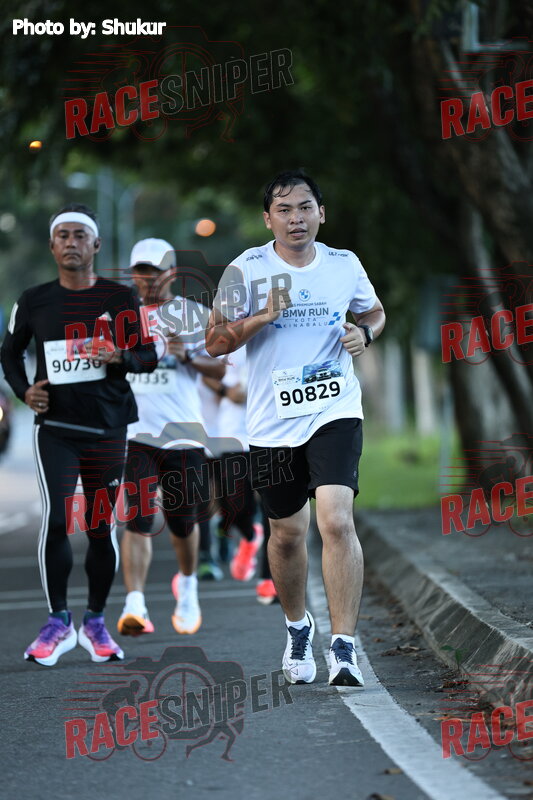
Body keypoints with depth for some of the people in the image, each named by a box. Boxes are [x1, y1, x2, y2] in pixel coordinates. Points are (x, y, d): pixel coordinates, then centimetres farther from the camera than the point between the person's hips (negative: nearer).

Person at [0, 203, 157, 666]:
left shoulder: (120, 298, 2)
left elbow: (149, 356, 5)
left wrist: (122, 357, -17)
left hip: (108, 428, 1)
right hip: (55, 427, -1)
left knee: (101, 527, 5)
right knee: (57, 519, -15)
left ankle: (95, 623, 19)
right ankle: (58, 623, -1)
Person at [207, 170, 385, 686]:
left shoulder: (345, 266, 5)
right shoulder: (248, 270, -2)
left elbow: (374, 312, 23)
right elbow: (215, 342, 0)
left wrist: (365, 333, 0)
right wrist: (261, 319, -17)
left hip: (334, 412, -1)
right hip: (272, 423, 1)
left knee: (336, 521, -19)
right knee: (287, 533, 11)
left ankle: (342, 648, -16)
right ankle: (297, 626, 38)